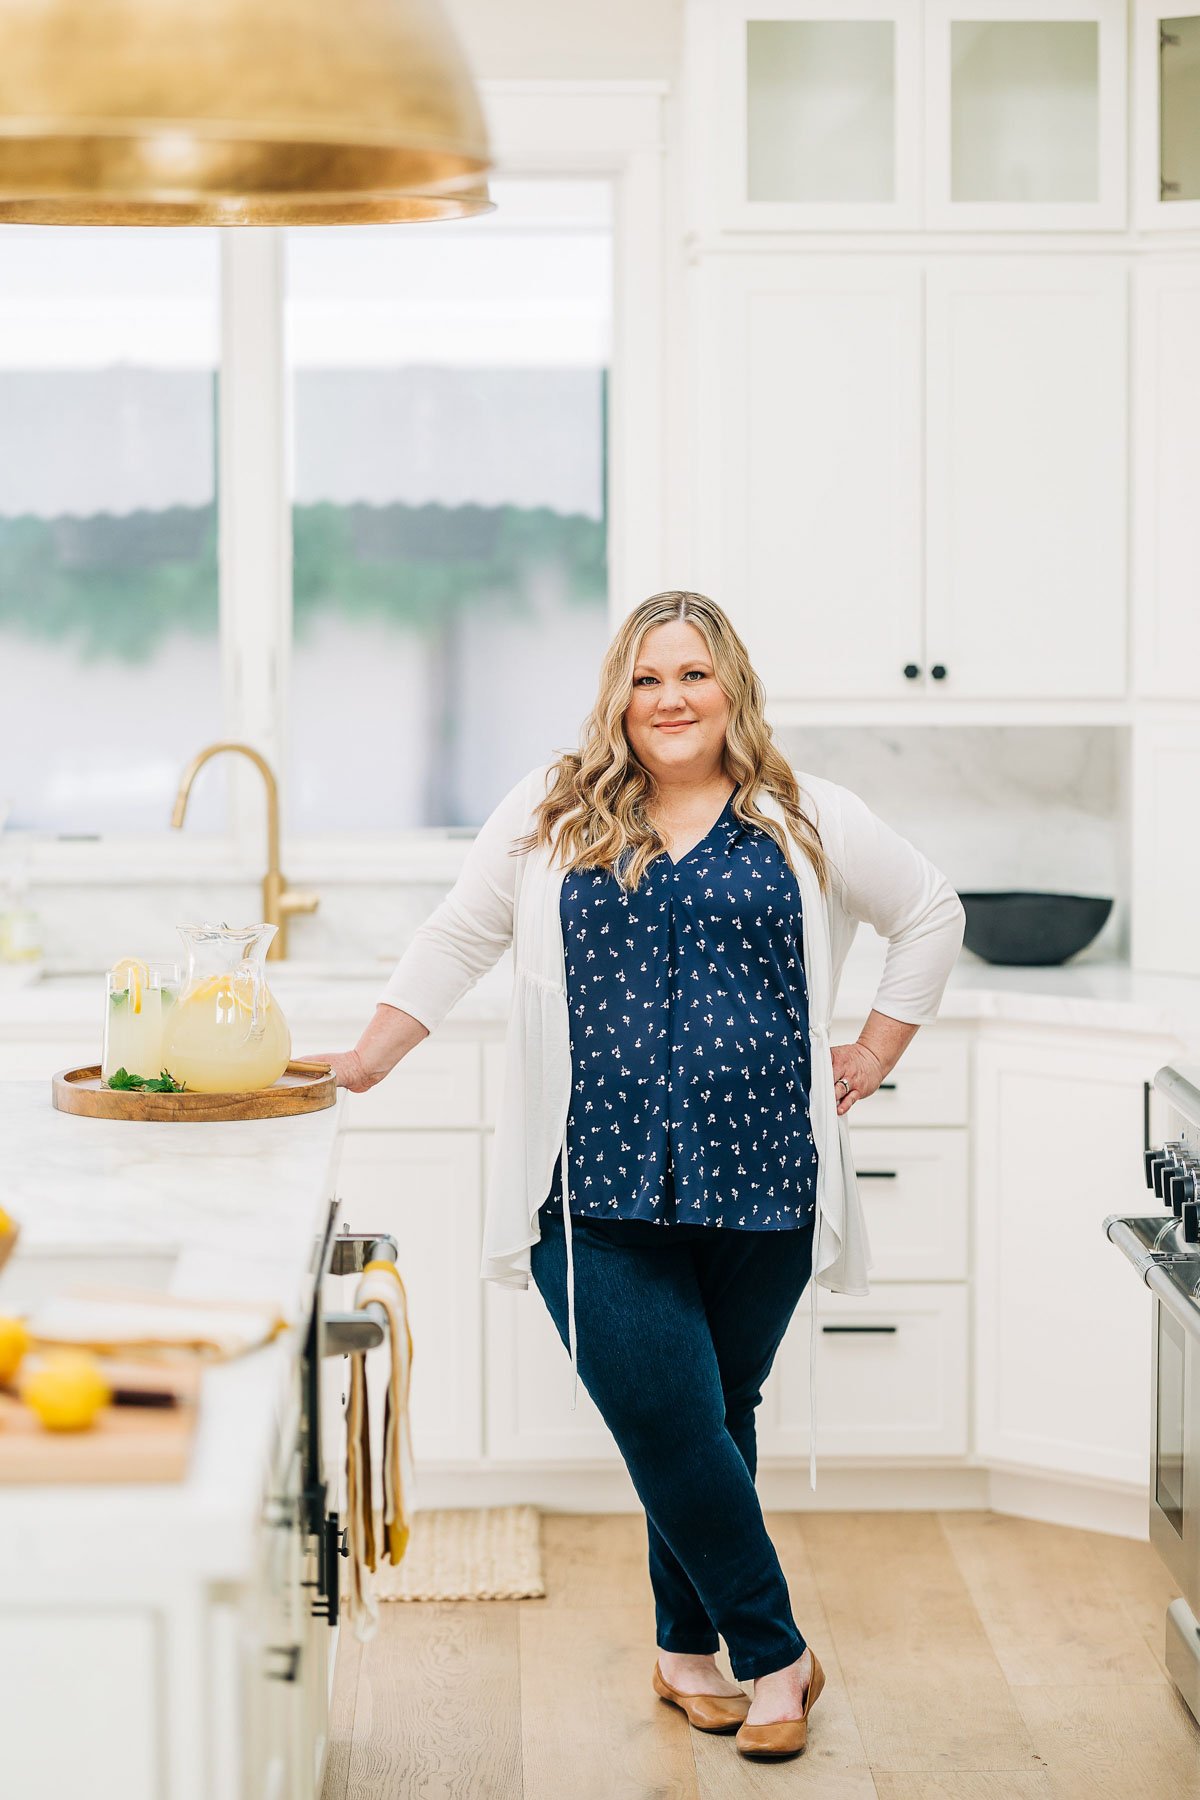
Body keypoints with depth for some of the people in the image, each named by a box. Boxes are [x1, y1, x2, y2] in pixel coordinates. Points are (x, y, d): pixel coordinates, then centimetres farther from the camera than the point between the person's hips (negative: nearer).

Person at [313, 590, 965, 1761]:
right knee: (668, 1425, -9)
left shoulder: (805, 820, 8)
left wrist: (875, 1053, 12)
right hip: (599, 1189, -1)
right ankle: (775, 1655, 7)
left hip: (756, 1182, 1)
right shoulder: (552, 811, 7)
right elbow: (456, 941, 12)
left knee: (714, 1421, 9)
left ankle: (688, 1649, 27)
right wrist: (364, 1061, 4)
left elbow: (931, 913, 19)